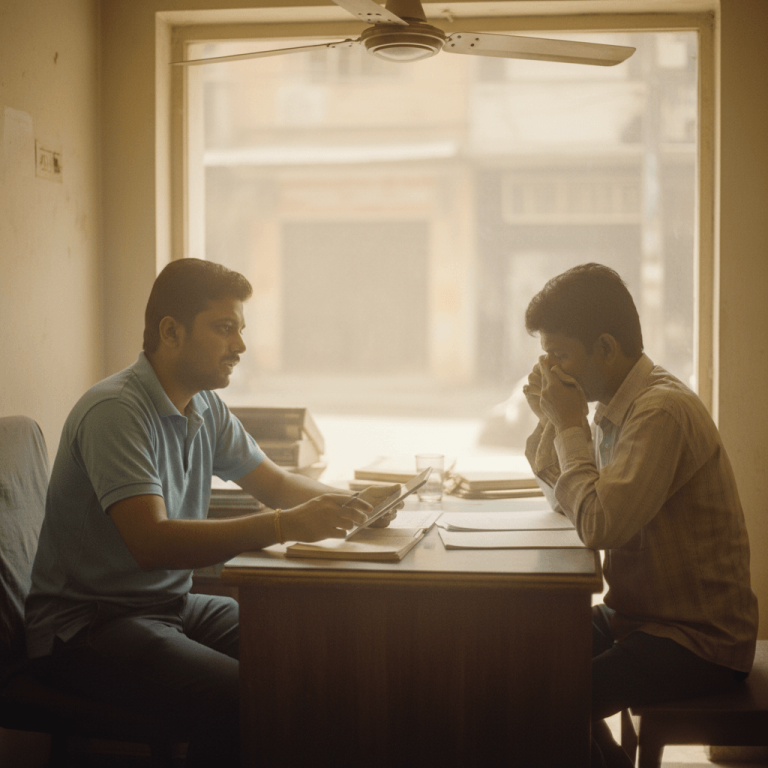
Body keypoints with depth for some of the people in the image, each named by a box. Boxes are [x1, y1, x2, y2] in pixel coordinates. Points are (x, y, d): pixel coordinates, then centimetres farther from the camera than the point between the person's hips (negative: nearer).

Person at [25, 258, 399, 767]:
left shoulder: (207, 409, 7)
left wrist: (351, 504, -2)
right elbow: (152, 543, -30)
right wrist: (286, 526, -35)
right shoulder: (115, 410, -20)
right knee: (246, 703, -29)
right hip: (90, 624, -8)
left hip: (172, 604, 8)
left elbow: (275, 483, 18)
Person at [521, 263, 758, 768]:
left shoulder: (662, 410, -23)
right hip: (641, 614, 9)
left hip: (700, 640, -9)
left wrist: (571, 426, -19)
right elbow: (563, 497, 15)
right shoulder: (617, 405, 7)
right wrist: (550, 419, 0)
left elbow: (599, 523, -30)